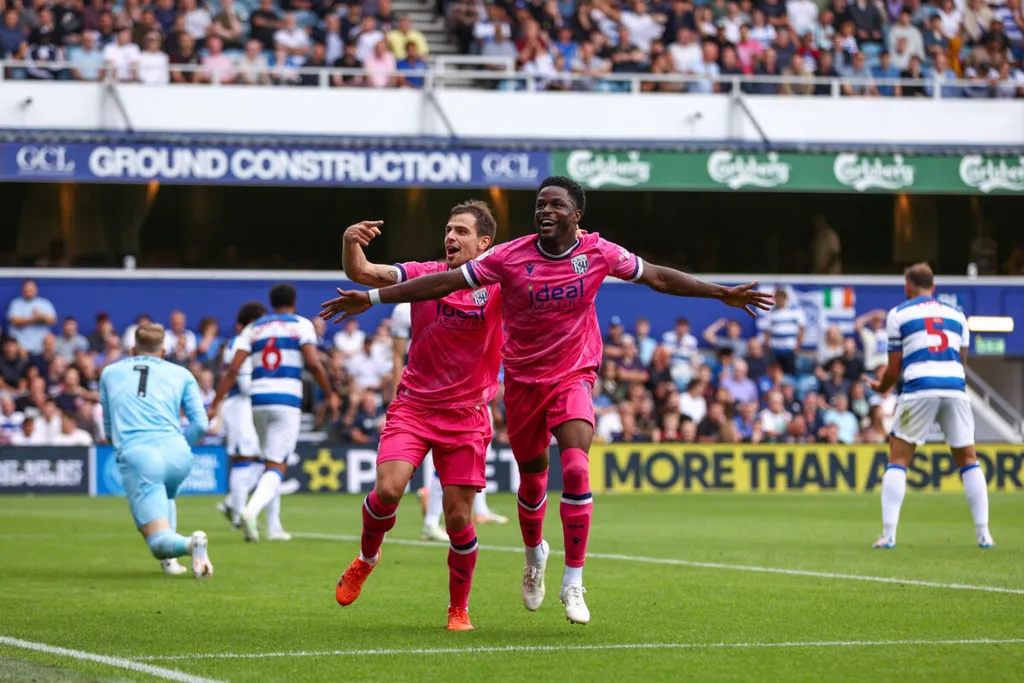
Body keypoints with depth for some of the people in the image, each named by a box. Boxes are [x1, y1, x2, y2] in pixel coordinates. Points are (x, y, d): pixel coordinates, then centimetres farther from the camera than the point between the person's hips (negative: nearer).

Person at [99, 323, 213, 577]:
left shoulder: (109, 373, 24)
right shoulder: (181, 374, 21)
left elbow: (108, 429, 30)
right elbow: (200, 424, 13)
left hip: (136, 456, -2)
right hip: (178, 454, 2)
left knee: (159, 540, -3)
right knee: (164, 494, 38)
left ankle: (189, 544, -34)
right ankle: (170, 559, 21)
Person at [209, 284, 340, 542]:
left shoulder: (253, 329, 14)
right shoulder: (301, 325, 5)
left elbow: (233, 370, 5)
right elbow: (313, 364, -8)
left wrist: (215, 405, 5)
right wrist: (330, 395, 4)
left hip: (258, 401, 4)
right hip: (287, 400, -4)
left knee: (274, 461, 21)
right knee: (276, 466, -7)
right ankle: (252, 510, -32)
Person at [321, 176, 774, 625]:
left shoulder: (598, 253, -8)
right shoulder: (510, 257, -12)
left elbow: (657, 276, 3)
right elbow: (445, 282, -9)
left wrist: (724, 293, 2)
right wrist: (373, 297, -12)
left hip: (574, 377, -1)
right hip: (522, 380, 1)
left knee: (576, 469, -21)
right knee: (532, 478, 10)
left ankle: (573, 582, -13)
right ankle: (535, 554, 43)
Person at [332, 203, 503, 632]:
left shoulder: (499, 286, -5)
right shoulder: (424, 275, -2)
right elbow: (361, 274, -8)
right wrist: (351, 243, -29)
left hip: (466, 415, -1)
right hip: (413, 405, 1)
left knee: (458, 518, -3)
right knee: (388, 489, -19)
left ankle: (459, 609, 18)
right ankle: (367, 557, 13)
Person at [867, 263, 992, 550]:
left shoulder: (898, 314, 10)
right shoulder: (956, 315, 20)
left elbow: (894, 368, 8)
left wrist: (881, 387, 29)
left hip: (919, 389, -3)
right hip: (955, 388, 3)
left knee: (898, 459, 5)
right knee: (968, 459, 13)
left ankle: (888, 534, -4)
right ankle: (983, 534, 8)